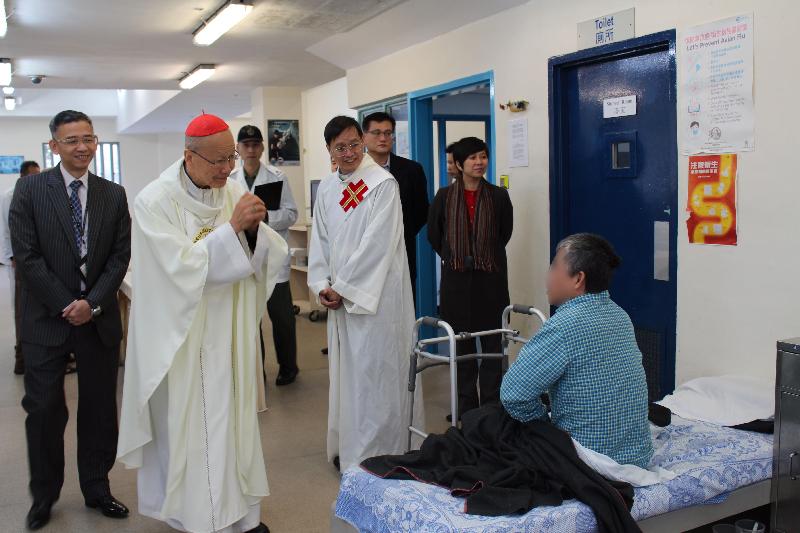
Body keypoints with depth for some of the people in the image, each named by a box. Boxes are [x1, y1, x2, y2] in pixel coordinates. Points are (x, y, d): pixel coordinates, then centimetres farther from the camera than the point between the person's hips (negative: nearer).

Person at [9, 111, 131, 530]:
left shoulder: (114, 194, 5)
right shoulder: (30, 189, -3)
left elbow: (120, 256, 2)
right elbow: (26, 256, -7)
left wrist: (92, 303, -10)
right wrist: (66, 305, -11)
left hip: (99, 318, 2)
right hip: (46, 318, -2)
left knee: (100, 409, 9)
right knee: (44, 410, 4)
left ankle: (97, 489, 25)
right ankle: (44, 496, 23)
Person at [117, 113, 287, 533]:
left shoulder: (233, 191, 2)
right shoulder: (154, 201, -11)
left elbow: (269, 256, 2)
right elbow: (182, 266, -19)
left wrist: (255, 229, -19)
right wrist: (232, 227, -24)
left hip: (231, 335, 5)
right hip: (183, 338, -4)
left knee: (234, 418, 12)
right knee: (189, 425, 4)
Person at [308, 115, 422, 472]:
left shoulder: (383, 183, -11)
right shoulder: (327, 187, 10)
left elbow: (377, 244, -16)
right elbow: (320, 239, 12)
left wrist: (343, 287, -12)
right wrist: (322, 285, 0)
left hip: (377, 294, -7)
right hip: (339, 296, 7)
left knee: (374, 372, -2)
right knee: (344, 372, 14)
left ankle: (374, 453, 10)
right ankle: (346, 446, 28)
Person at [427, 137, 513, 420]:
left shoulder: (498, 195, 0)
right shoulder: (445, 197, 0)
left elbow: (505, 232, 11)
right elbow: (433, 234, 9)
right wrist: (453, 258, 11)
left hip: (491, 277, 0)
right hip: (456, 279, 1)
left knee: (492, 341, 2)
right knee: (462, 342, 8)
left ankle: (491, 404, 13)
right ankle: (466, 404, 19)